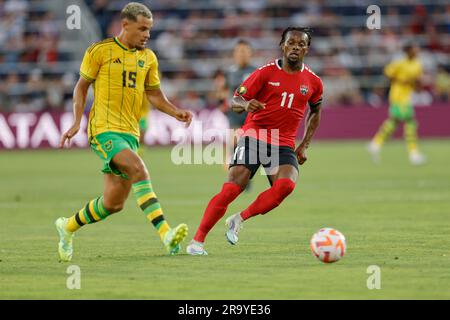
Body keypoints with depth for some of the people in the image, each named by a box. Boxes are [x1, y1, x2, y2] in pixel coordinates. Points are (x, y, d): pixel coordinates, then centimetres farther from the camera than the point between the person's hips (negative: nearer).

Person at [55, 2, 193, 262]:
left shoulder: (148, 58, 12)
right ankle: (165, 233, -38)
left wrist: (175, 112, 1)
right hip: (104, 130, -6)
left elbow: (154, 95, 19)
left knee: (114, 203, 5)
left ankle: (68, 226, 30)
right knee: (138, 169, -30)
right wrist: (77, 121, -4)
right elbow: (82, 86, 6)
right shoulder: (100, 51, -3)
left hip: (130, 133, 6)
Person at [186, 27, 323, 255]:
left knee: (286, 185, -28)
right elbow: (235, 100, -1)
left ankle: (239, 219, -9)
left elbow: (315, 112, 25)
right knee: (231, 188, -17)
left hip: (284, 144, 2)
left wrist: (304, 146, 16)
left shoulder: (313, 82, 6)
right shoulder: (266, 72, -3)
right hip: (254, 135, -2)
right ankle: (197, 241, -9)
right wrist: (245, 104, -26)